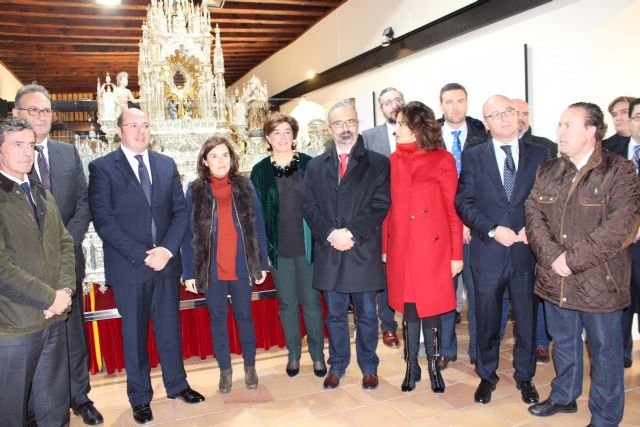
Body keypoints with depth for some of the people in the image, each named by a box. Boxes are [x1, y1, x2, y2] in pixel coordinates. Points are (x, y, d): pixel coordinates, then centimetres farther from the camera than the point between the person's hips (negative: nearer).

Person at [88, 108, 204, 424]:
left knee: (170, 326, 13)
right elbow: (103, 220, -10)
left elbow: (180, 211, 5)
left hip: (166, 261, 3)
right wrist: (142, 255, -15)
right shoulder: (102, 167, -3)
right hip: (128, 266, -3)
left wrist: (167, 249, -10)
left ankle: (177, 384, 32)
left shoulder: (167, 164, 9)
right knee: (134, 333, 10)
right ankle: (140, 398, 26)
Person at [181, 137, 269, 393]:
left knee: (244, 316, 13)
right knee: (218, 319, 12)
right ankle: (225, 370, 27)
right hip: (211, 268, 0)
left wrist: (262, 263, 0)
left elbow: (257, 226, 2)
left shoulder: (244, 186, 0)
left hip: (241, 266, 1)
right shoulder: (195, 191, -3)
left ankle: (250, 366, 29)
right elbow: (188, 233, -2)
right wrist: (189, 272, -6)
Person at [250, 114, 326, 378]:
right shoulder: (260, 170, 3)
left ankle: (317, 355, 23)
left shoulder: (308, 164, 0)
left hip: (307, 245, -1)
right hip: (278, 248, 1)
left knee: (311, 301, 7)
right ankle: (293, 354, 27)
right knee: (287, 303, 11)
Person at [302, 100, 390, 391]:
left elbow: (380, 206, -6)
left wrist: (351, 233, -15)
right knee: (335, 314, 13)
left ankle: (369, 367, 26)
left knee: (367, 313, 9)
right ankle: (337, 366, 28)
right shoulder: (316, 165, 10)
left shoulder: (377, 163, 2)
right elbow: (309, 206, 3)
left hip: (364, 250, -2)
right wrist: (331, 234, -12)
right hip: (328, 251, 2)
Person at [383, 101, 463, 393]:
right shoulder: (394, 161, 8)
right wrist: (385, 247, 2)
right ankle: (411, 367, 25)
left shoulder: (442, 160, -4)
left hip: (432, 248, -3)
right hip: (401, 248, 3)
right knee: (408, 309, 10)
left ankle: (434, 367, 24)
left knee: (431, 309, 5)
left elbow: (454, 210, -4)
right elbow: (388, 207, 8)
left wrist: (456, 254, -6)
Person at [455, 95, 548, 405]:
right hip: (488, 251, -1)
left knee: (526, 318, 13)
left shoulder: (538, 155, 6)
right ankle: (487, 376, 30)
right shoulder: (474, 156, 1)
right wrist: (492, 230, -15)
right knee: (487, 319, 11)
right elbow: (464, 202, -4)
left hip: (527, 251, 1)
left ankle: (524, 376, 33)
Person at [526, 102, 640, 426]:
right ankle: (564, 396, 41)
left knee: (605, 350, 10)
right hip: (555, 279, 5)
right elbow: (534, 215, 0)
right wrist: (552, 257, -15)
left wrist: (572, 258, -20)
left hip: (599, 281, -4)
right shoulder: (548, 171, 7)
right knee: (563, 342, 20)